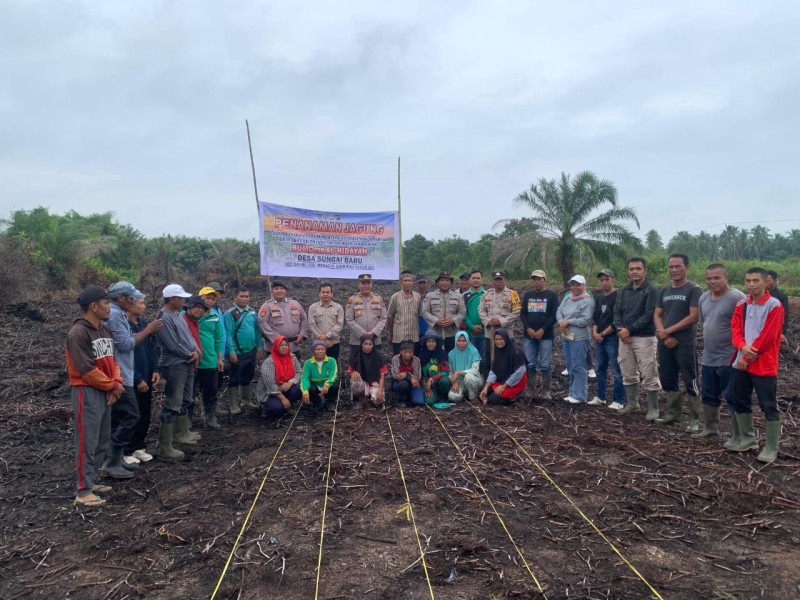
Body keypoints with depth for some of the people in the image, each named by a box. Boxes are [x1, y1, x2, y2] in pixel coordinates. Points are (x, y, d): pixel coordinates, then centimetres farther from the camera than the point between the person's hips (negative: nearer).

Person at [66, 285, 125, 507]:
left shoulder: (105, 330, 10)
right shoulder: (78, 333, -17)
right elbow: (86, 369, -20)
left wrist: (116, 383, -3)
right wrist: (113, 385, -10)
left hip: (105, 392, 9)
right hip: (87, 392, -9)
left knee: (102, 441, 15)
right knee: (87, 443, -4)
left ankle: (90, 481, 27)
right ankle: (83, 492, 3)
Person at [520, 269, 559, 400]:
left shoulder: (551, 295, 2)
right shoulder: (527, 295, 12)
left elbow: (554, 315, -5)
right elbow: (522, 314, 9)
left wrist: (542, 330, -13)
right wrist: (528, 329, -7)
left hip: (545, 336, -3)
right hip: (529, 335, 3)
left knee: (545, 366, -2)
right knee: (530, 365, 5)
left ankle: (546, 392, 7)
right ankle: (531, 391, 13)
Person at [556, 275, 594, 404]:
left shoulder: (587, 301, -10)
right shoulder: (567, 298, 13)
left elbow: (586, 320, -18)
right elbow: (559, 312, 8)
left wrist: (568, 322, -14)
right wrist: (562, 323, -11)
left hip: (579, 338, -8)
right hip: (566, 337, 8)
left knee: (578, 367, -5)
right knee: (570, 366, 14)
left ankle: (580, 395, 2)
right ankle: (573, 392, 24)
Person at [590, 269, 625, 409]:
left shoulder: (618, 297, -8)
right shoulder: (598, 298, 15)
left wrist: (603, 334, -11)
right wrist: (595, 332, -2)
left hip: (612, 338, -7)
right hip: (599, 339, 8)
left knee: (616, 372, -5)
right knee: (601, 369, 13)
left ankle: (619, 401, 1)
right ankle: (600, 397, 22)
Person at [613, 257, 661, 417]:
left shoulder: (651, 290, -7)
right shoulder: (624, 291, 13)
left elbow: (649, 315, -15)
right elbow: (617, 311, 9)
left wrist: (629, 330, -16)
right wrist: (620, 329, -9)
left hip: (644, 338, -6)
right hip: (624, 338, 6)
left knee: (648, 376, -3)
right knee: (628, 374, 13)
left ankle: (653, 408, 7)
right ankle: (631, 403, 26)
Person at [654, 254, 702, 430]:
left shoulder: (693, 289, -6)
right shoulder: (664, 291, 12)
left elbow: (694, 317, -14)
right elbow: (657, 315, 11)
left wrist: (668, 330, -11)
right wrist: (663, 334, -7)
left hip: (685, 344, -6)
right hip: (665, 343, 6)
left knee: (690, 382, -2)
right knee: (667, 379, 13)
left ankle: (695, 420, 5)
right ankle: (673, 413, 27)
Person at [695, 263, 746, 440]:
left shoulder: (736, 297, -16)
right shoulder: (704, 298, 10)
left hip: (729, 359, -8)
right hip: (708, 358, 8)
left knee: (733, 398, 0)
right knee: (708, 395, 17)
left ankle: (739, 436, 11)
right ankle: (710, 427, 32)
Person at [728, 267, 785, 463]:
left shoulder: (774, 306, -10)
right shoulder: (742, 305, 9)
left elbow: (768, 337, -15)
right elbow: (735, 328, 3)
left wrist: (749, 357, -13)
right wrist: (743, 347, -17)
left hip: (764, 365, -6)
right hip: (742, 362, 7)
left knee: (769, 406, 0)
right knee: (740, 401, 14)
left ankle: (771, 448, 8)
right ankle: (747, 439, 29)